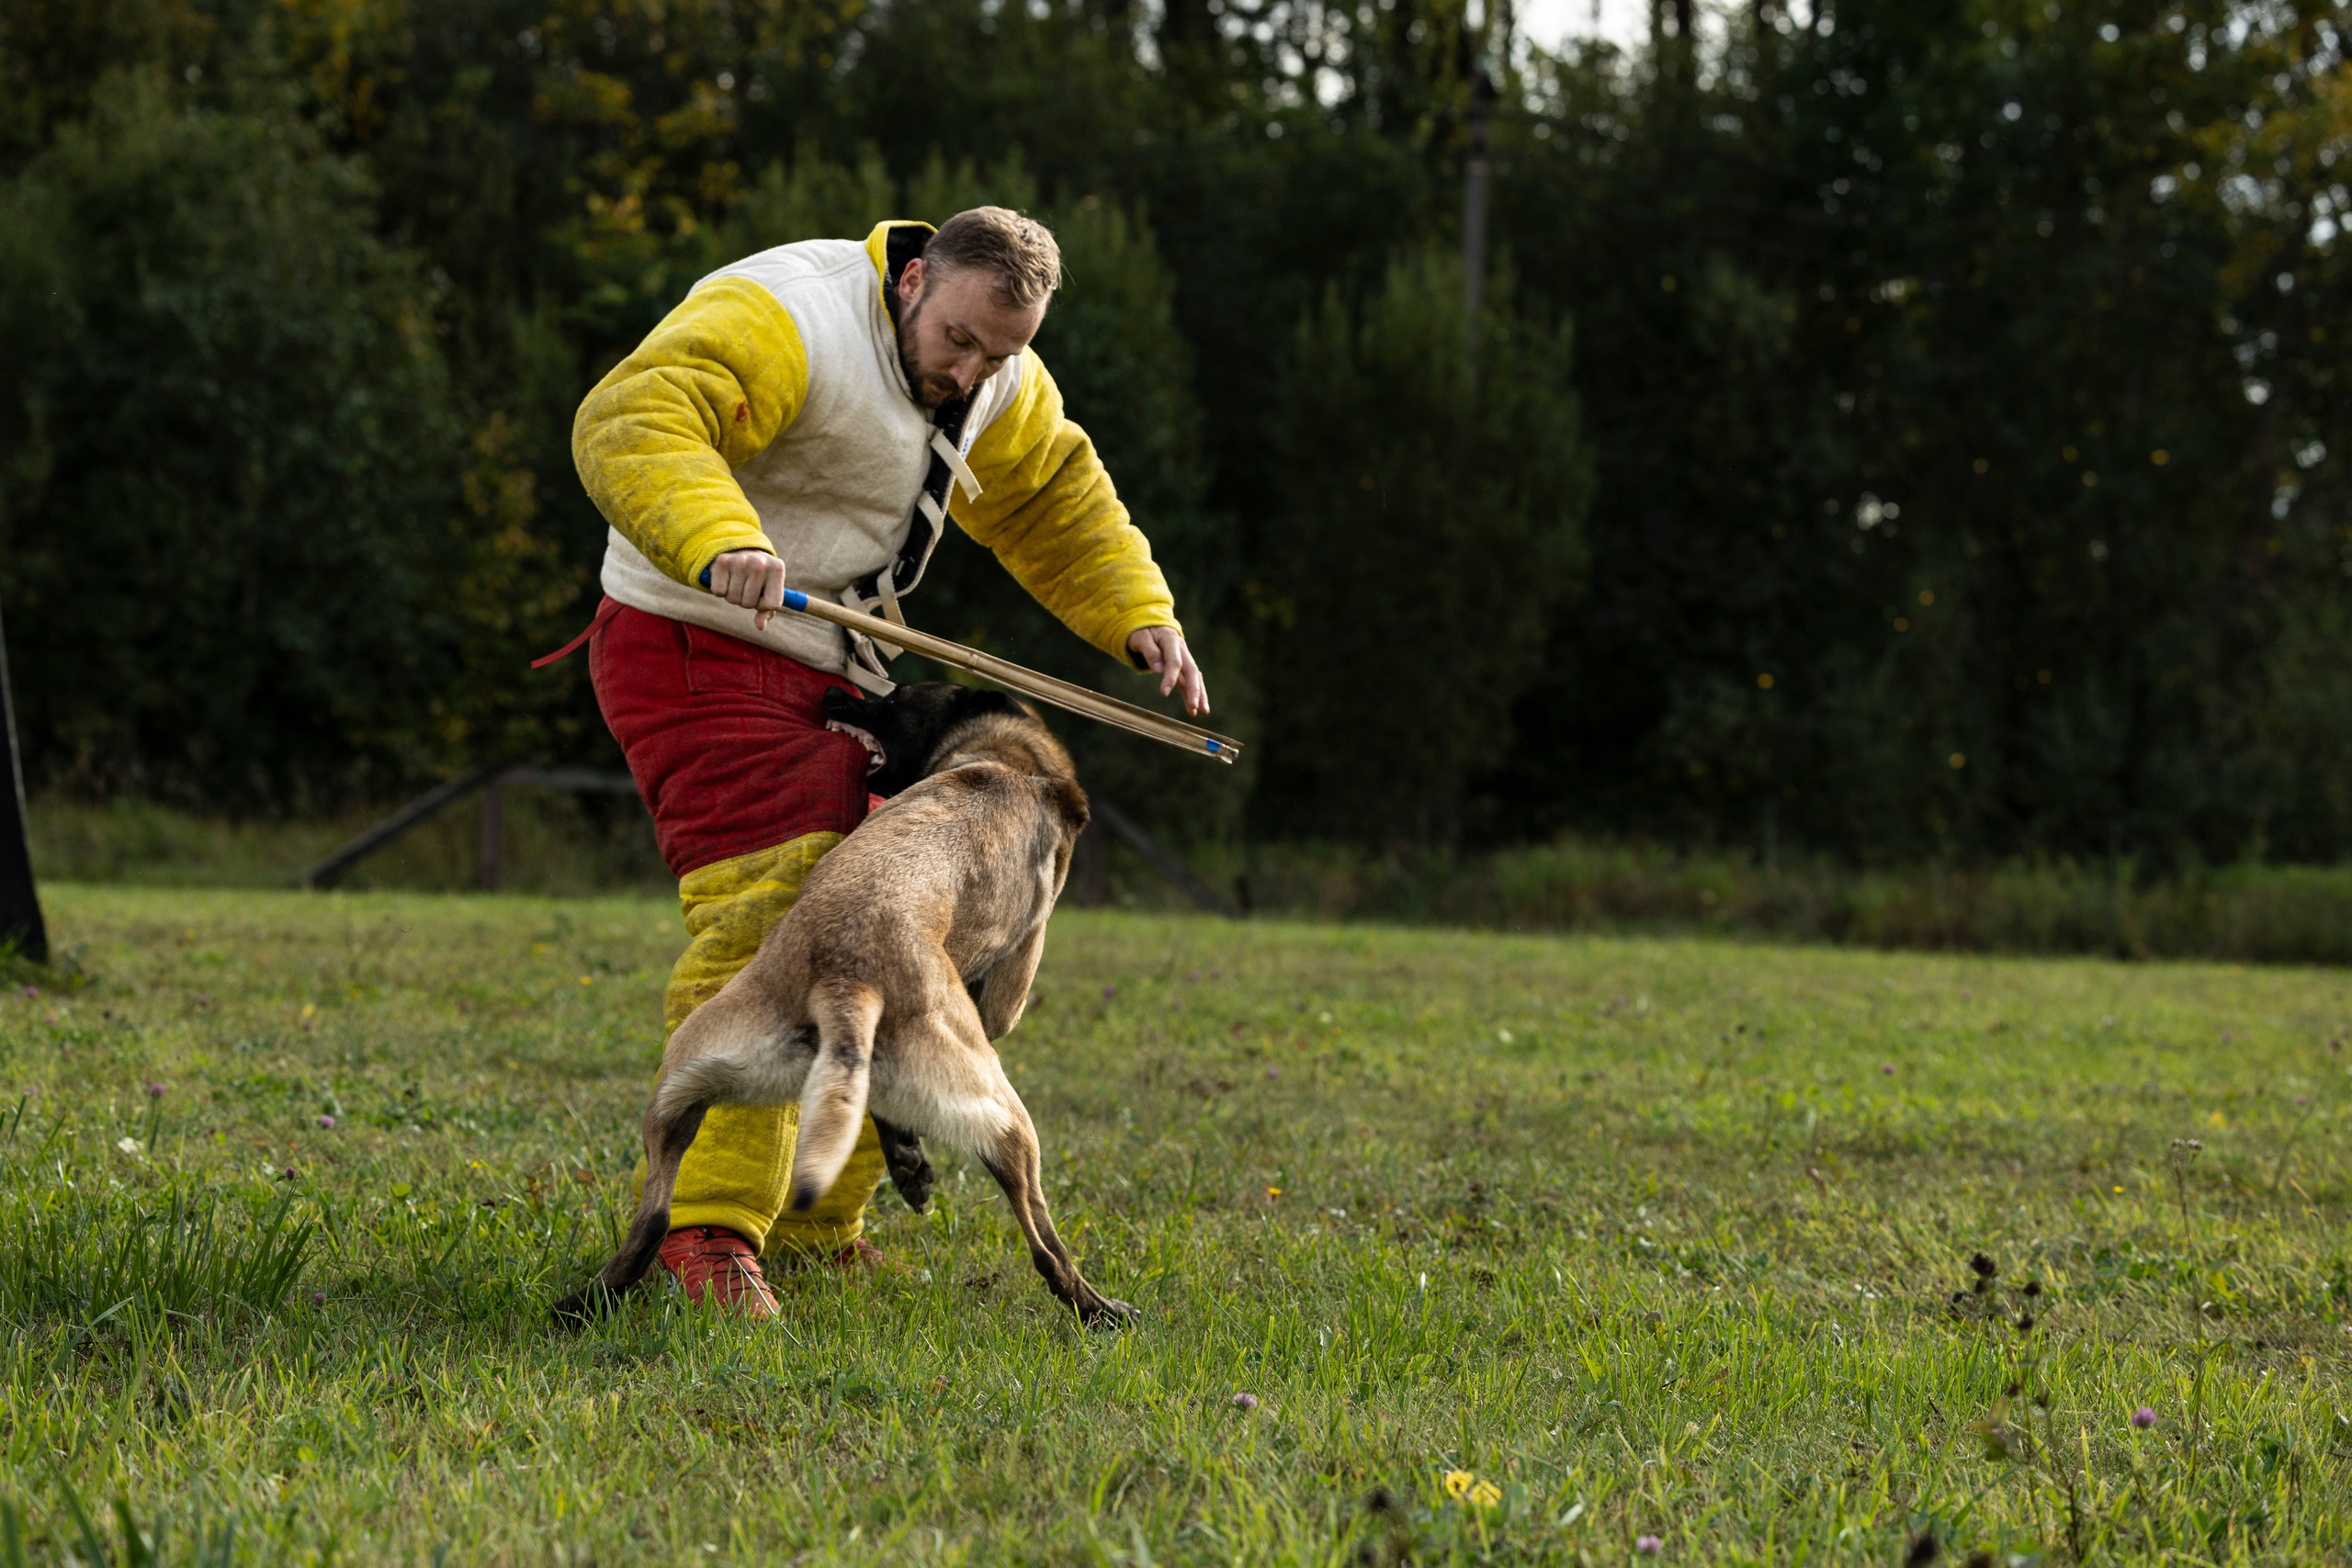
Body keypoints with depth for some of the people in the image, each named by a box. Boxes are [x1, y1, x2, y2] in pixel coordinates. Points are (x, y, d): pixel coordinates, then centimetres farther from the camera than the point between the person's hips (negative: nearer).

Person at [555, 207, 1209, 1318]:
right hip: (698, 653, -9)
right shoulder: (787, 322, -23)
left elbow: (1054, 498, 22)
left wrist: (1138, 615, 8)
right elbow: (631, 425, -37)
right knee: (765, 926, -22)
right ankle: (708, 1229, -25)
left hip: (830, 673, 9)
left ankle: (816, 1226, 22)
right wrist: (719, 543, -54)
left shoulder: (998, 385, 5)